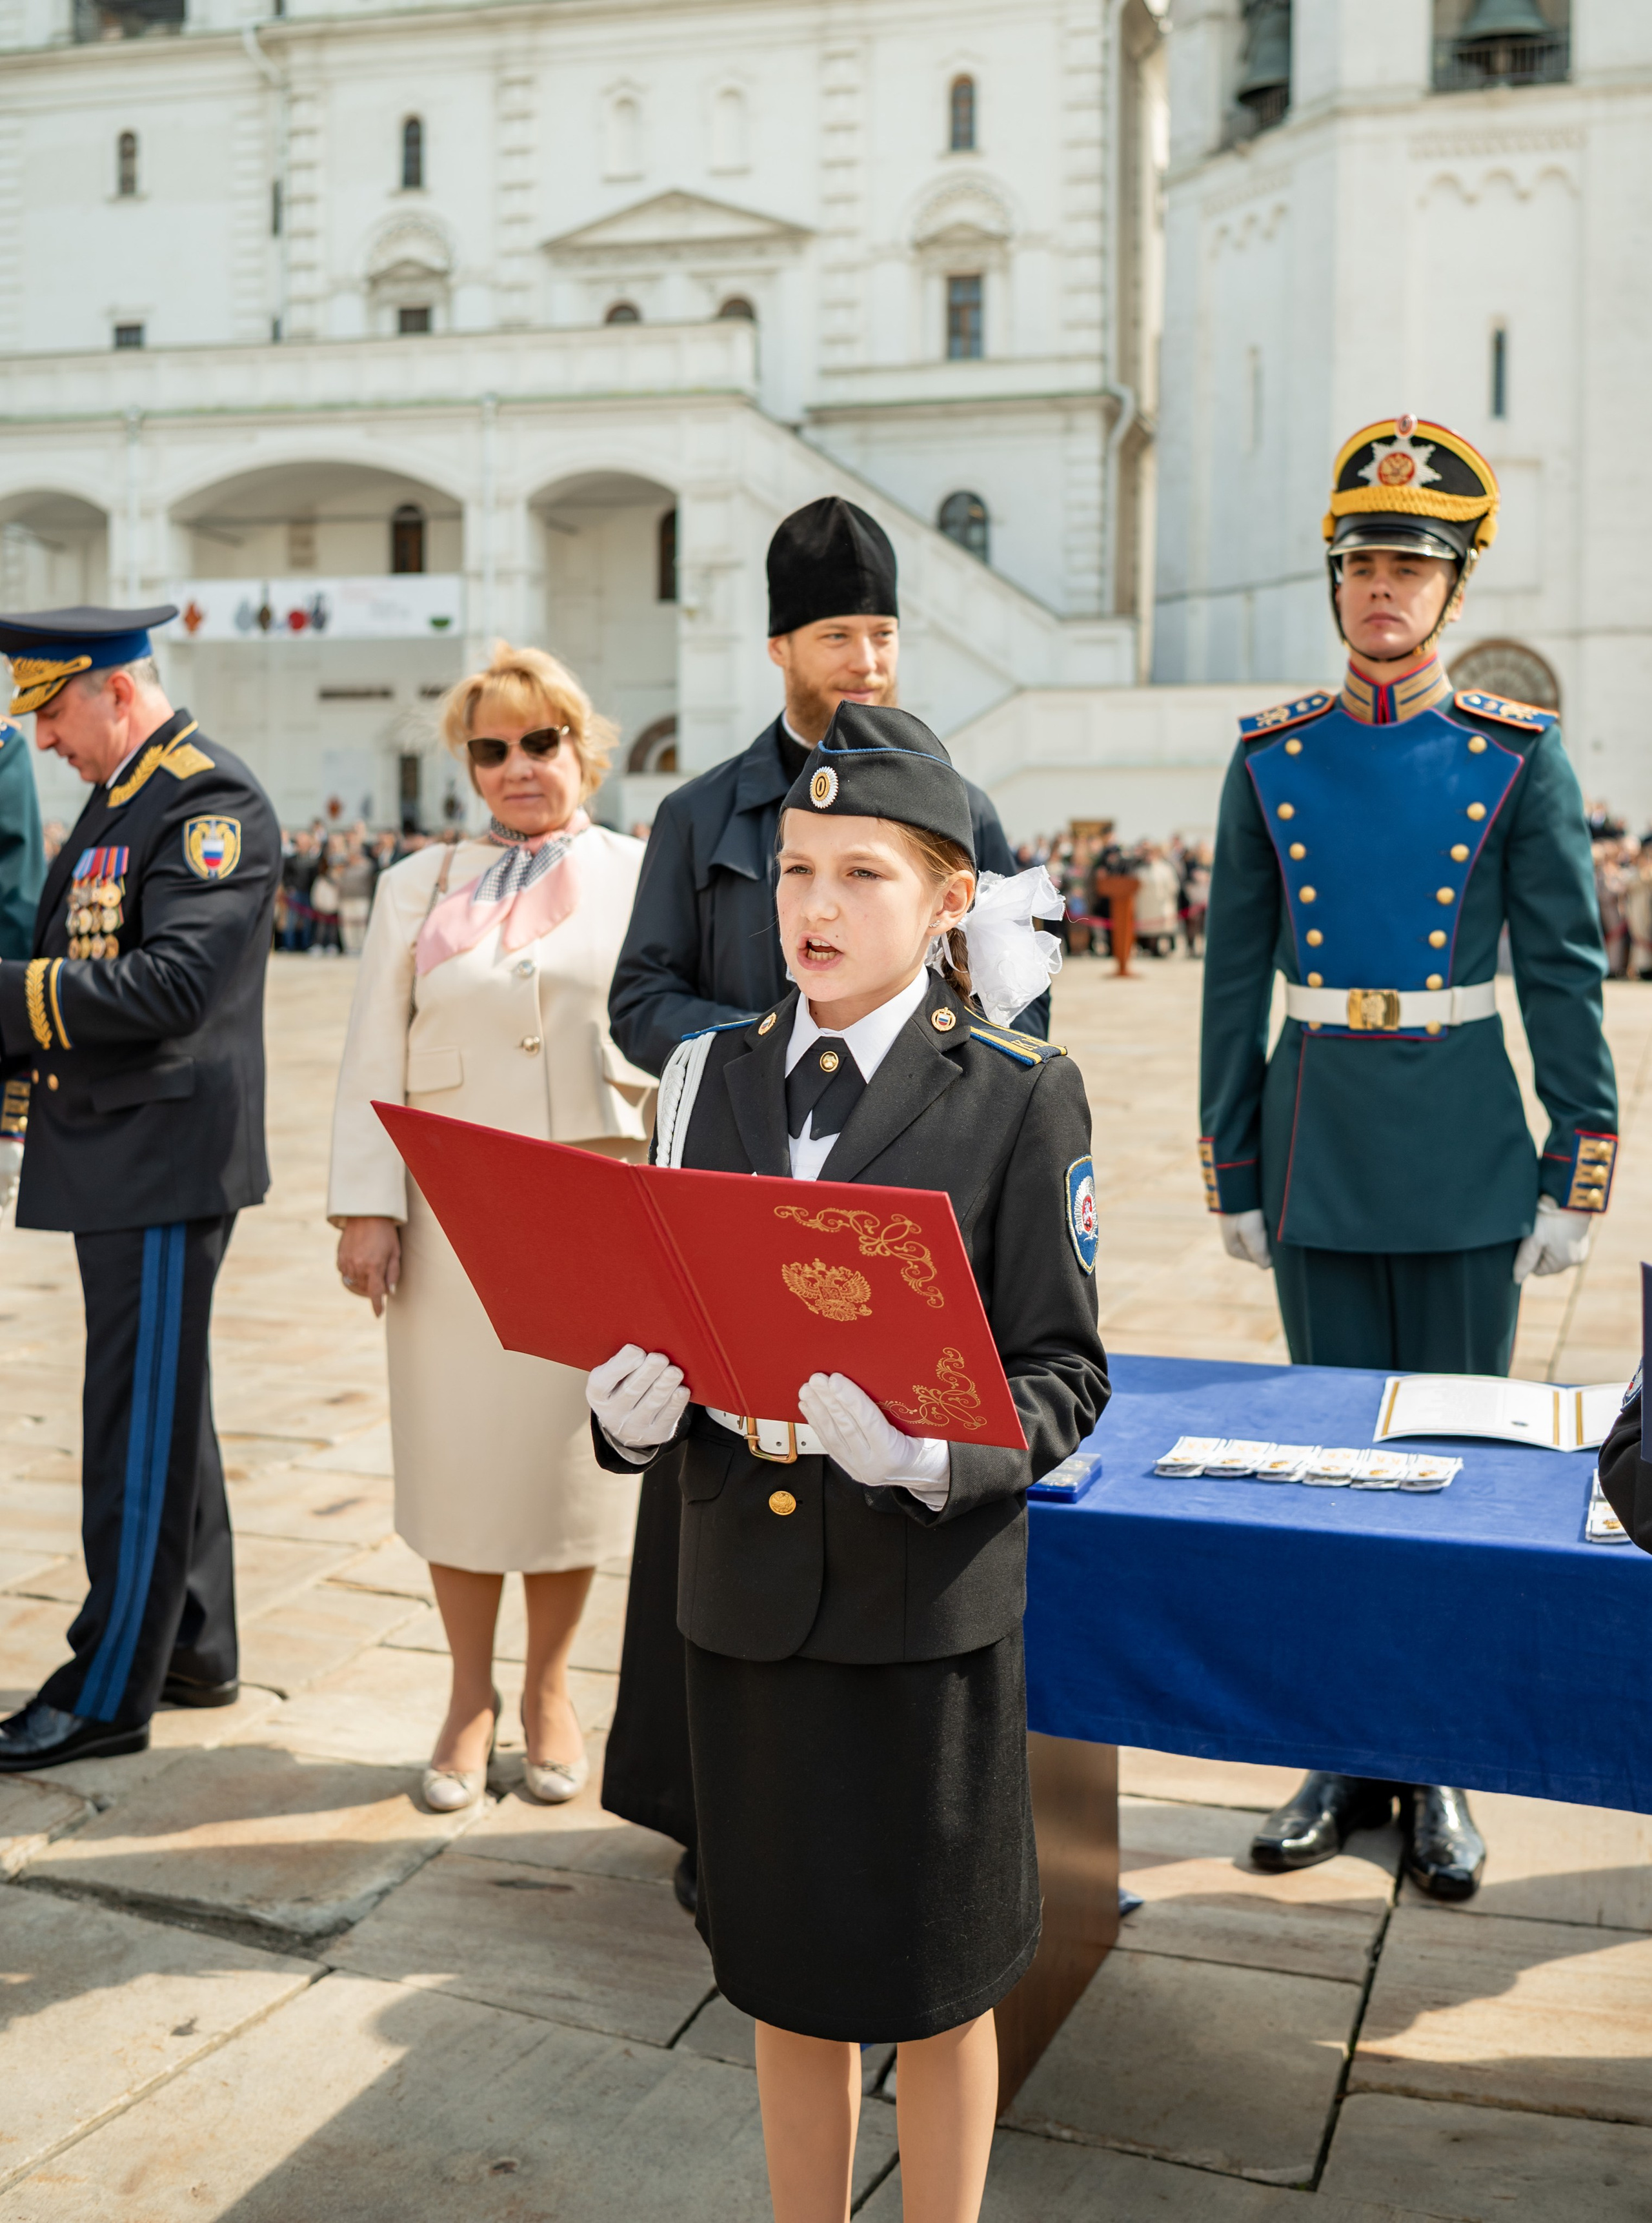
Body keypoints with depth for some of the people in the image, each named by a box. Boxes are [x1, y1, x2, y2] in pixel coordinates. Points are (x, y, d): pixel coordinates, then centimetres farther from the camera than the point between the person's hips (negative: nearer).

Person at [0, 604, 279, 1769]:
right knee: (160, 1410, 16)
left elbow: (172, 984, -24)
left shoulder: (214, 802, -14)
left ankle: (109, 1693, 7)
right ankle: (196, 1651, 28)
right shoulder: (119, 796, 17)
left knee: (141, 1422, -2)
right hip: (115, 1155, 10)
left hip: (166, 1162, -10)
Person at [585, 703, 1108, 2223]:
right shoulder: (710, 1078, 5)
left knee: (931, 1986, 13)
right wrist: (635, 1409, -13)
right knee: (789, 1975, 19)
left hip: (928, 1600, -3)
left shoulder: (1021, 1097, -8)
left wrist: (936, 1451, -27)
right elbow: (661, 1316, 9)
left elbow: (1063, 1374, -8)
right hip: (748, 1586, 4)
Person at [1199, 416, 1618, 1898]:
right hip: (1318, 1145, 2)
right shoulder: (1275, 756, 3)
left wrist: (1579, 1168, -4)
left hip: (1464, 1151, -1)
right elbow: (1236, 974, 6)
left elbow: (1565, 972, -1)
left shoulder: (1518, 755, -1)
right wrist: (1233, 1166, 5)